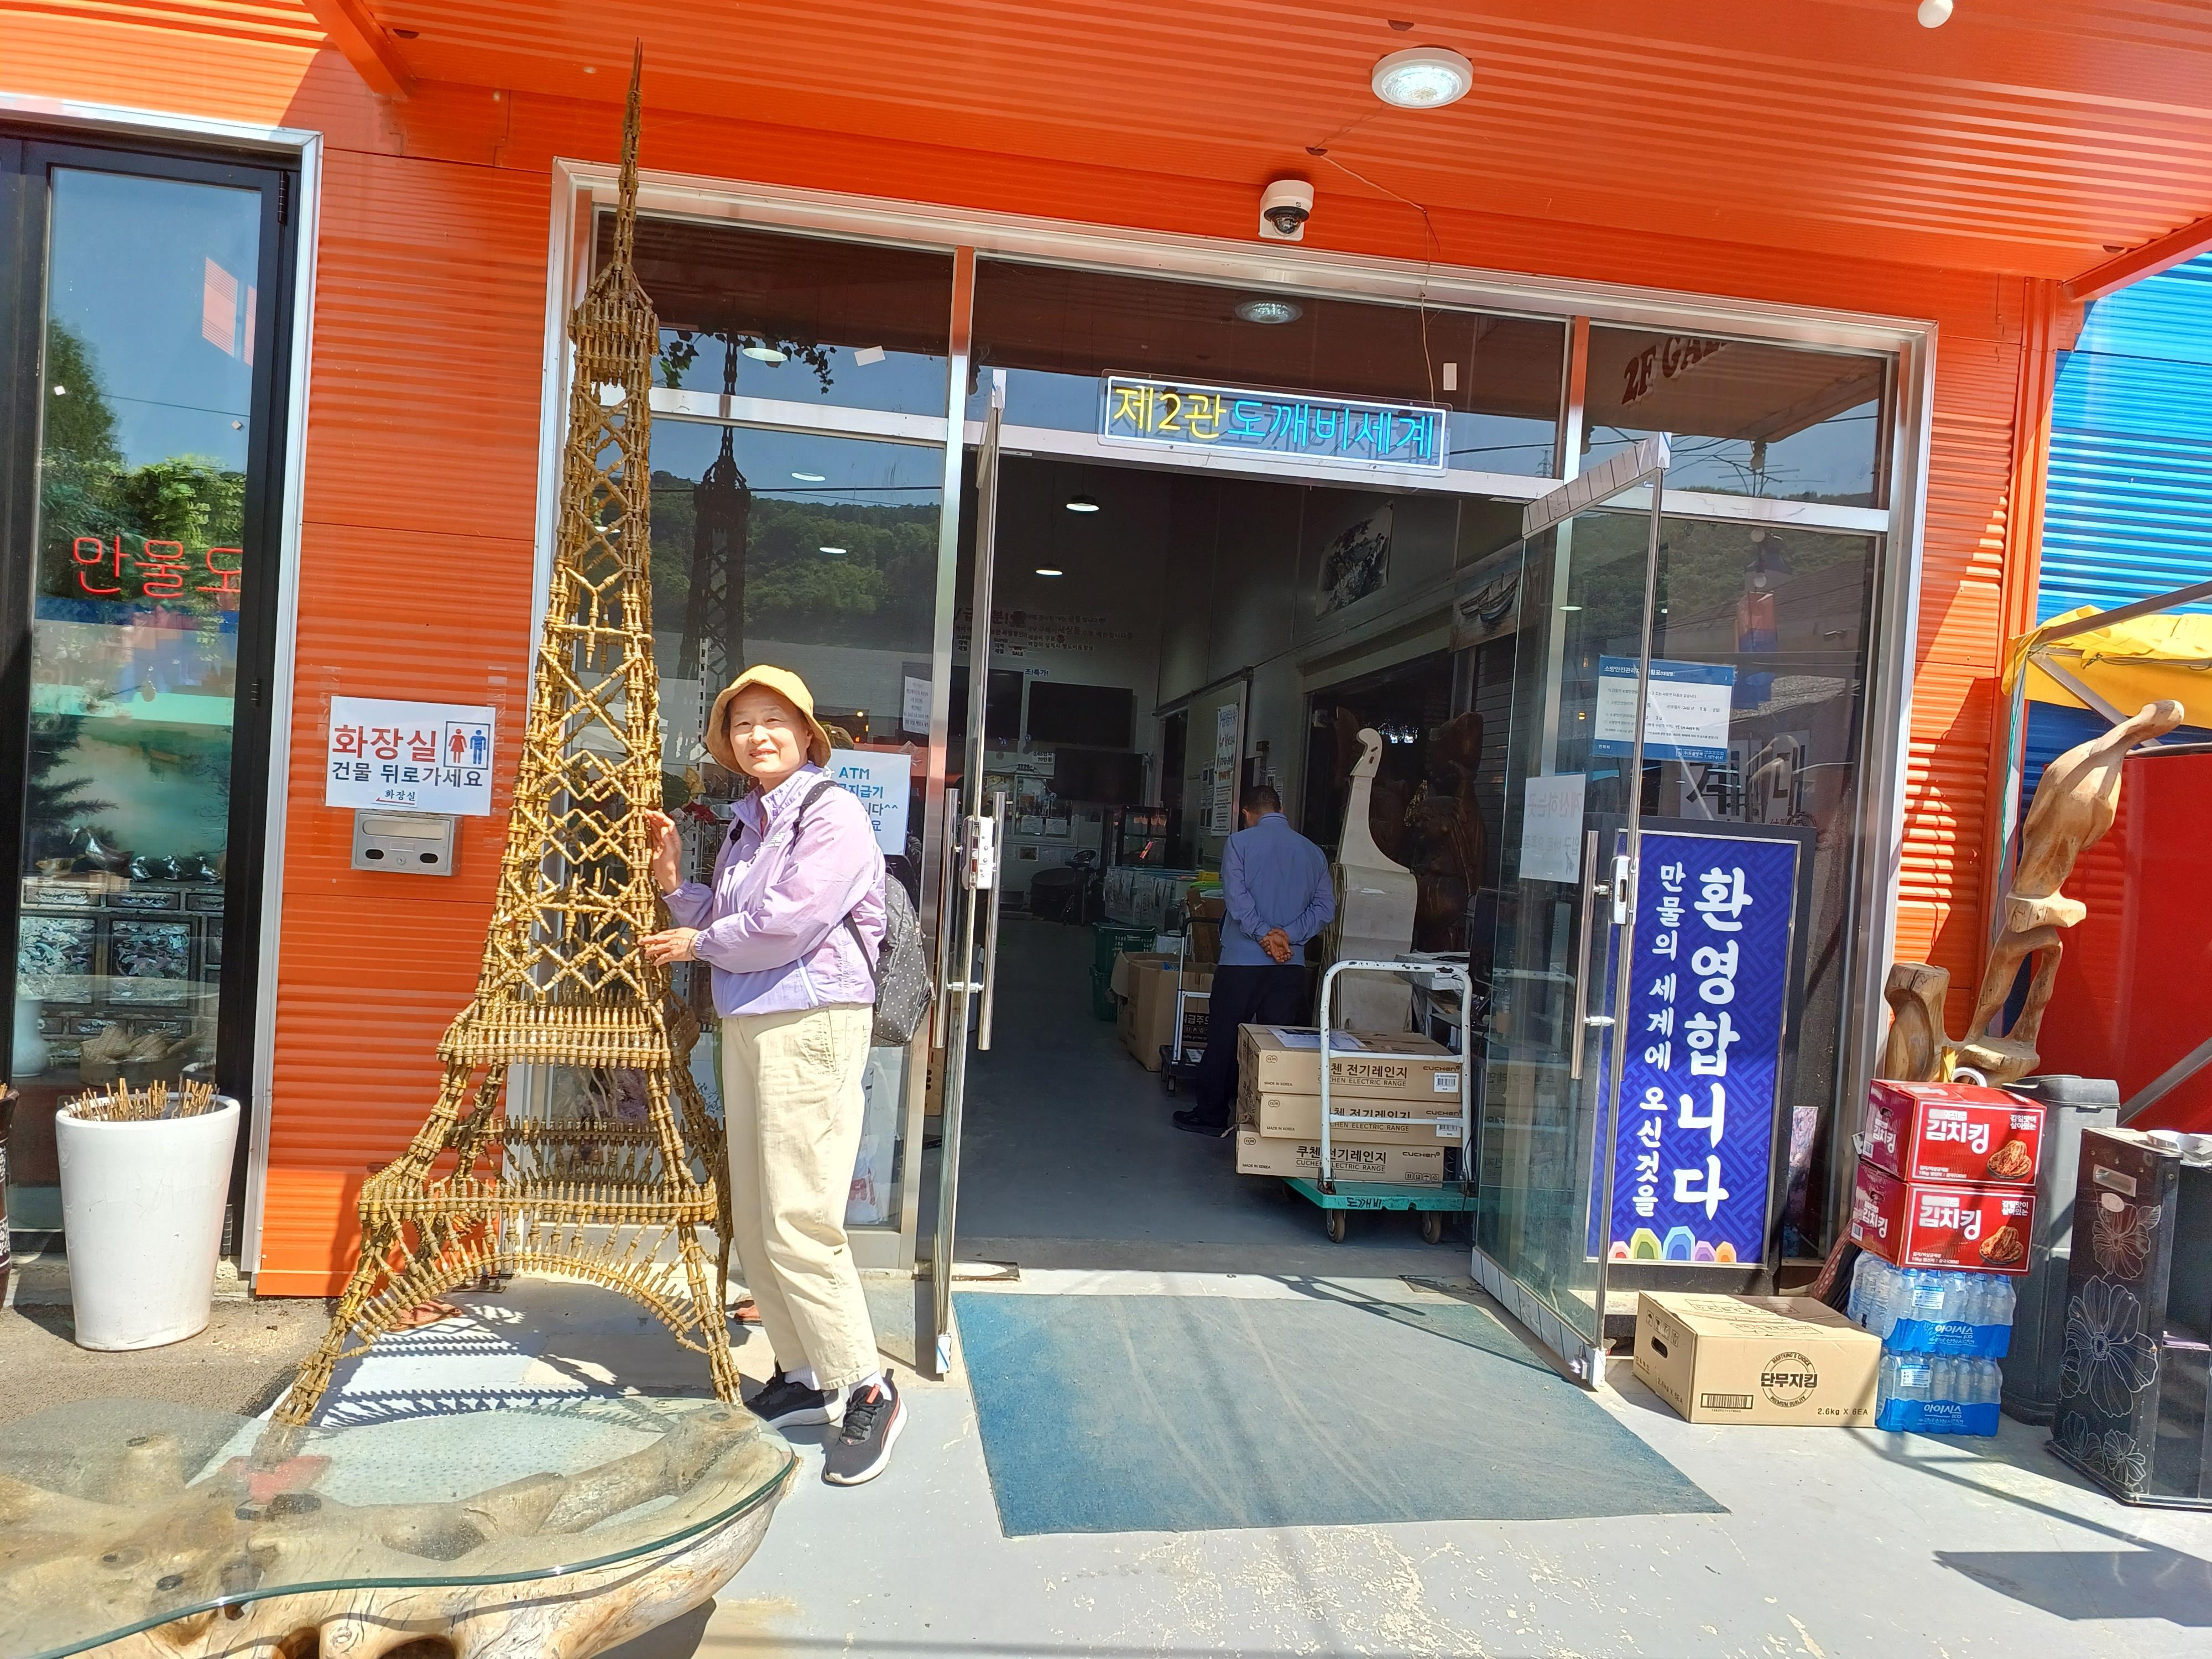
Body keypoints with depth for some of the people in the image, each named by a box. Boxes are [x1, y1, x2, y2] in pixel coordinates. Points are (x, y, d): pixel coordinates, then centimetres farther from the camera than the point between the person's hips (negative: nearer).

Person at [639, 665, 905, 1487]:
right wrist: (673, 880, 5)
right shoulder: (746, 823, 18)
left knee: (798, 1223, -10)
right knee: (753, 1220, 13)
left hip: (813, 1026, -9)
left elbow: (784, 925, -18)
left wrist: (698, 943, -3)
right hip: (745, 1025, 9)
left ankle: (867, 1392, 3)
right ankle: (801, 1374, 27)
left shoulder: (832, 813, -9)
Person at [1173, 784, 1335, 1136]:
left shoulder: (1240, 843, -2)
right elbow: (1325, 906, 3)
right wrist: (1289, 935, -5)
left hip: (1242, 960, -3)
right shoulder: (1312, 851, 11)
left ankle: (1212, 1116, 12)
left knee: (1224, 1038, 6)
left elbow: (1238, 897, -14)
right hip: (1292, 963, 4)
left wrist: (1264, 935, -13)